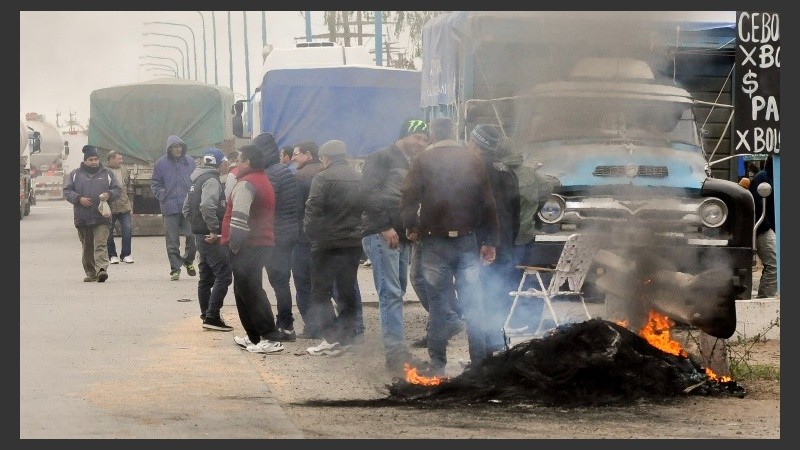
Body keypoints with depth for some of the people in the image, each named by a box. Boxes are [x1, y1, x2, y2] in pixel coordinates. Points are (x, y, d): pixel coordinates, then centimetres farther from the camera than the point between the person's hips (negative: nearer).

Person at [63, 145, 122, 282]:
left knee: (101, 245, -15)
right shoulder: (76, 174, 10)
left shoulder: (107, 174, 11)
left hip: (102, 217, -2)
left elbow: (116, 190, 13)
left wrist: (108, 195, -9)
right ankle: (90, 273, 18)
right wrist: (79, 199, -11)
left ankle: (101, 269, -25)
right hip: (82, 218, 2)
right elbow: (67, 191, 7)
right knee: (87, 247, 9)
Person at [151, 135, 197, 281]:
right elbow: (155, 184, 8)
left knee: (192, 236, -3)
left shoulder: (190, 162, 6)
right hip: (170, 207, -1)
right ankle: (175, 269, 9)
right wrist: (162, 195, -7)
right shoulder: (161, 163, 2)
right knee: (172, 241, 2)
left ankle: (188, 260, 23)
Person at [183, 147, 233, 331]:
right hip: (212, 237, -10)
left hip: (200, 235, 10)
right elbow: (207, 206, -29)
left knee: (206, 276, 14)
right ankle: (212, 316, -14)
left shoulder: (197, 180, 17)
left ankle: (206, 315, 19)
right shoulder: (211, 181, -14)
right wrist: (214, 230, -25)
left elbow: (186, 209, 22)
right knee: (223, 275, -10)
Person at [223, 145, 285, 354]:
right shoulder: (264, 181, 19)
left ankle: (270, 339, -15)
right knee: (245, 291, 19)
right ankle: (253, 337, 23)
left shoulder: (245, 184, -14)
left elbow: (239, 217, -23)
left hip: (247, 248, -10)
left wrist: (234, 243, -17)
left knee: (249, 292, -9)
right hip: (264, 243, 10)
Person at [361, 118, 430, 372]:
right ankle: (395, 351, -18)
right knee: (391, 294, -13)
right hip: (381, 235, -8)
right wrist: (384, 227, -17)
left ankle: (396, 351, 8)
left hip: (402, 237, 8)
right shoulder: (382, 159, -2)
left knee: (396, 294, 7)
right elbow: (369, 194, -13)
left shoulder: (410, 166, 24)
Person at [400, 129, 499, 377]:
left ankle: (437, 365, 6)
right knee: (473, 305, 3)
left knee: (437, 306, 5)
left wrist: (411, 227, 8)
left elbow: (408, 198, -9)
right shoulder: (474, 160, 3)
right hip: (467, 243, 1)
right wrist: (490, 241, 7)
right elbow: (488, 203, 2)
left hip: (435, 244, -1)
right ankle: (480, 363, -1)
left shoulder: (423, 161, -3)